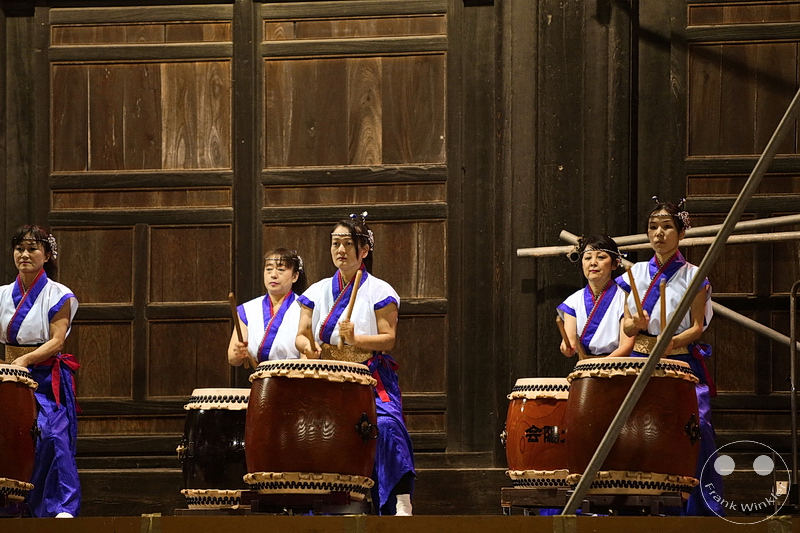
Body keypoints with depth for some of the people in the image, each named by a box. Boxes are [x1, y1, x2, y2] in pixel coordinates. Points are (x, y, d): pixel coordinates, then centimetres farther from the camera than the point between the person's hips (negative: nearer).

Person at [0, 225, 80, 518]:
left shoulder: (58, 296, -2)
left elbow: (56, 341, -12)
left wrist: (26, 360, -26)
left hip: (47, 378, -4)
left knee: (52, 435, -16)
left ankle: (64, 507, -17)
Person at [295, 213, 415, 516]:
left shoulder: (379, 292, 0)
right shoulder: (317, 292, 12)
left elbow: (388, 339, -5)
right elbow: (301, 335, 11)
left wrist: (356, 339, -23)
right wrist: (308, 347, -13)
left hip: (372, 381, -4)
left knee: (385, 426, -27)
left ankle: (401, 502, -25)